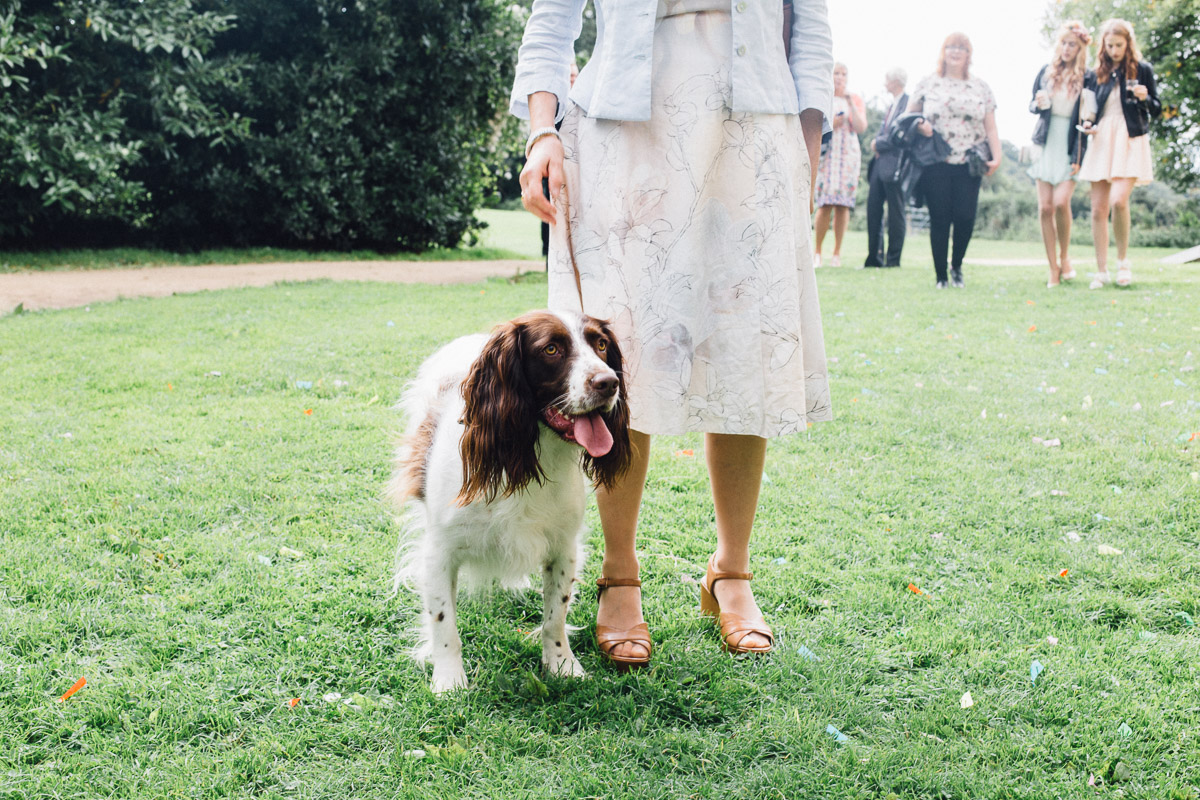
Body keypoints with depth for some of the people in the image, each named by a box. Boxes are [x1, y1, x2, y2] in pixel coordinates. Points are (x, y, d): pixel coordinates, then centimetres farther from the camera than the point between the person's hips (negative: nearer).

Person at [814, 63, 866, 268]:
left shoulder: (855, 99, 14)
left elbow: (860, 128, 2)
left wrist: (851, 104, -7)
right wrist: (830, 124, -8)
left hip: (848, 155, 1)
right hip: (826, 153, -1)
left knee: (843, 204, -6)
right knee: (825, 204, -12)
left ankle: (837, 253, -2)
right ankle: (818, 252, -4)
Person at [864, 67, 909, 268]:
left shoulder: (908, 103, -8)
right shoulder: (891, 105, 21)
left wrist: (879, 144, -6)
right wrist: (877, 143, 3)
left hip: (895, 164, -9)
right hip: (880, 162, 9)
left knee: (896, 213, -3)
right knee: (873, 210, 6)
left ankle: (893, 260, 2)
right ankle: (874, 258, 11)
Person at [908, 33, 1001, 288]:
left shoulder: (981, 88, 14)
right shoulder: (928, 84, 10)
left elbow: (990, 127, 11)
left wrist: (996, 156, -1)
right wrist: (918, 125, -7)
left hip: (968, 164, 1)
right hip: (935, 164, -1)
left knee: (965, 217, -9)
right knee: (940, 218, -4)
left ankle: (956, 266, 16)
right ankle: (941, 276, 6)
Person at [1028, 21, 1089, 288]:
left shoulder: (1086, 78, -3)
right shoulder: (1046, 72, 7)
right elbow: (1032, 105, 16)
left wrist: (1079, 156, -11)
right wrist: (1038, 104, -9)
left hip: (1070, 148, -3)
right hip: (1046, 144, 3)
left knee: (1061, 202, -18)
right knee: (1045, 207, -3)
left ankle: (1065, 256, 6)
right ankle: (1053, 268, 5)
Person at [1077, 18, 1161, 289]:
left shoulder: (1142, 70, 6)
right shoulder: (1095, 74, 12)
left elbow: (1157, 109, 8)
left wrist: (1144, 98, -13)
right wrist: (1087, 125, -1)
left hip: (1130, 142, -3)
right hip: (1100, 142, 3)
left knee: (1118, 200, -21)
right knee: (1098, 209, -2)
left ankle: (1123, 260, -2)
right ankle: (1101, 271, 4)